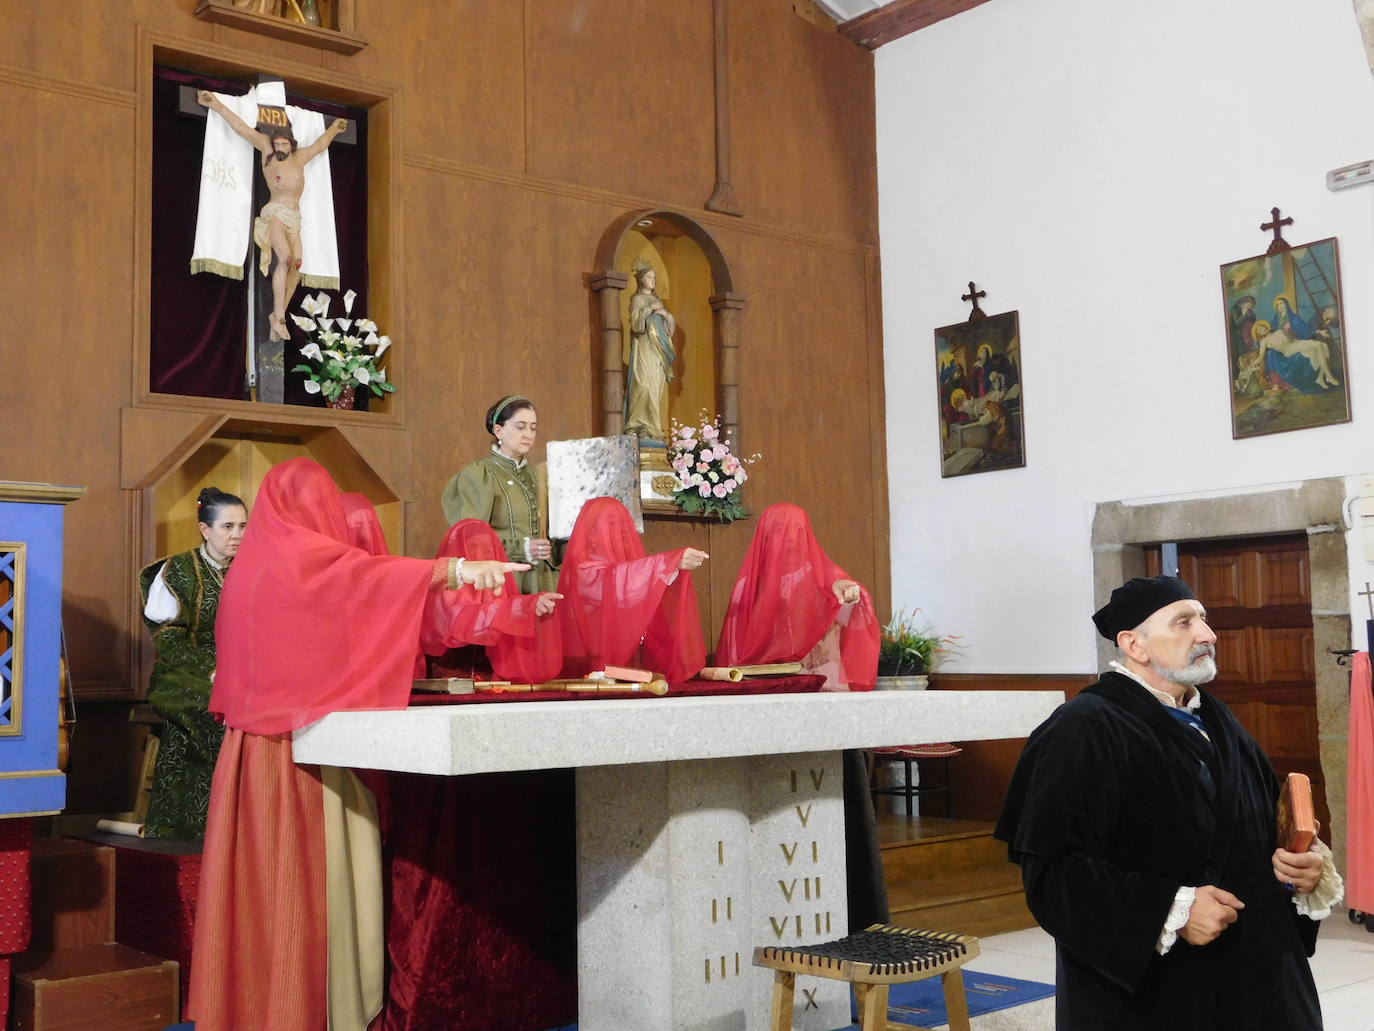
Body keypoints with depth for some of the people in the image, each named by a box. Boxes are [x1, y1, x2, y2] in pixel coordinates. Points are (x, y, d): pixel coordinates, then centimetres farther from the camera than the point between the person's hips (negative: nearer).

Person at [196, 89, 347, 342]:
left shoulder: (300, 157, 17)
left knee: (295, 265, -11)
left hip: (294, 218, 6)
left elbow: (320, 144, 34)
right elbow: (242, 127, 3)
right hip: (275, 212, -6)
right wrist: (216, 104, 1)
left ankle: (277, 315, -4)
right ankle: (279, 318, -27)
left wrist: (334, 128, 48)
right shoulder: (266, 148, 6)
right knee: (285, 258, -25)